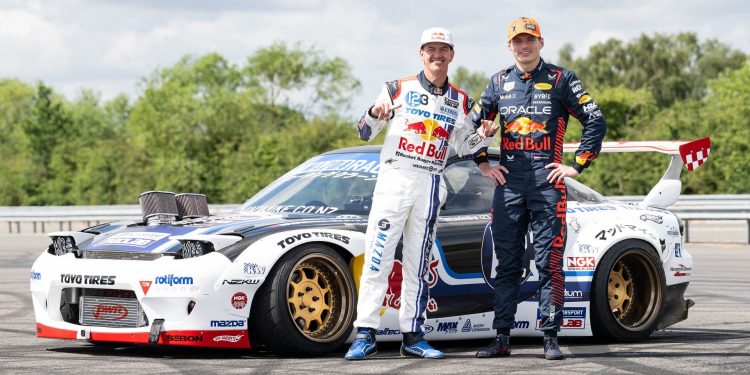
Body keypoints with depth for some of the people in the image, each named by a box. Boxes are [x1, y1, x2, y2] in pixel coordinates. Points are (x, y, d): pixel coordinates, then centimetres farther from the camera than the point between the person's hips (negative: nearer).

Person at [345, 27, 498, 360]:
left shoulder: (460, 102, 12)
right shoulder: (398, 89, 2)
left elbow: (465, 147, 20)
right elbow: (365, 133, 6)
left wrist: (486, 135, 0)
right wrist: (375, 114, -16)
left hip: (431, 186, 3)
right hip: (394, 179, -3)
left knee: (417, 263, 7)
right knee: (378, 256, -9)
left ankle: (412, 335, 11)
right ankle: (365, 335, -9)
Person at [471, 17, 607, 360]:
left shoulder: (561, 80, 3)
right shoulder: (499, 83, 14)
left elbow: (595, 122, 1)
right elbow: (474, 123, 24)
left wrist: (578, 165, -2)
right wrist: (483, 164, 13)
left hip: (547, 182, -3)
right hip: (508, 182, 3)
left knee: (549, 263, -4)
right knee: (506, 264, 4)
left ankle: (550, 338, -1)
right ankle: (502, 338, 7)